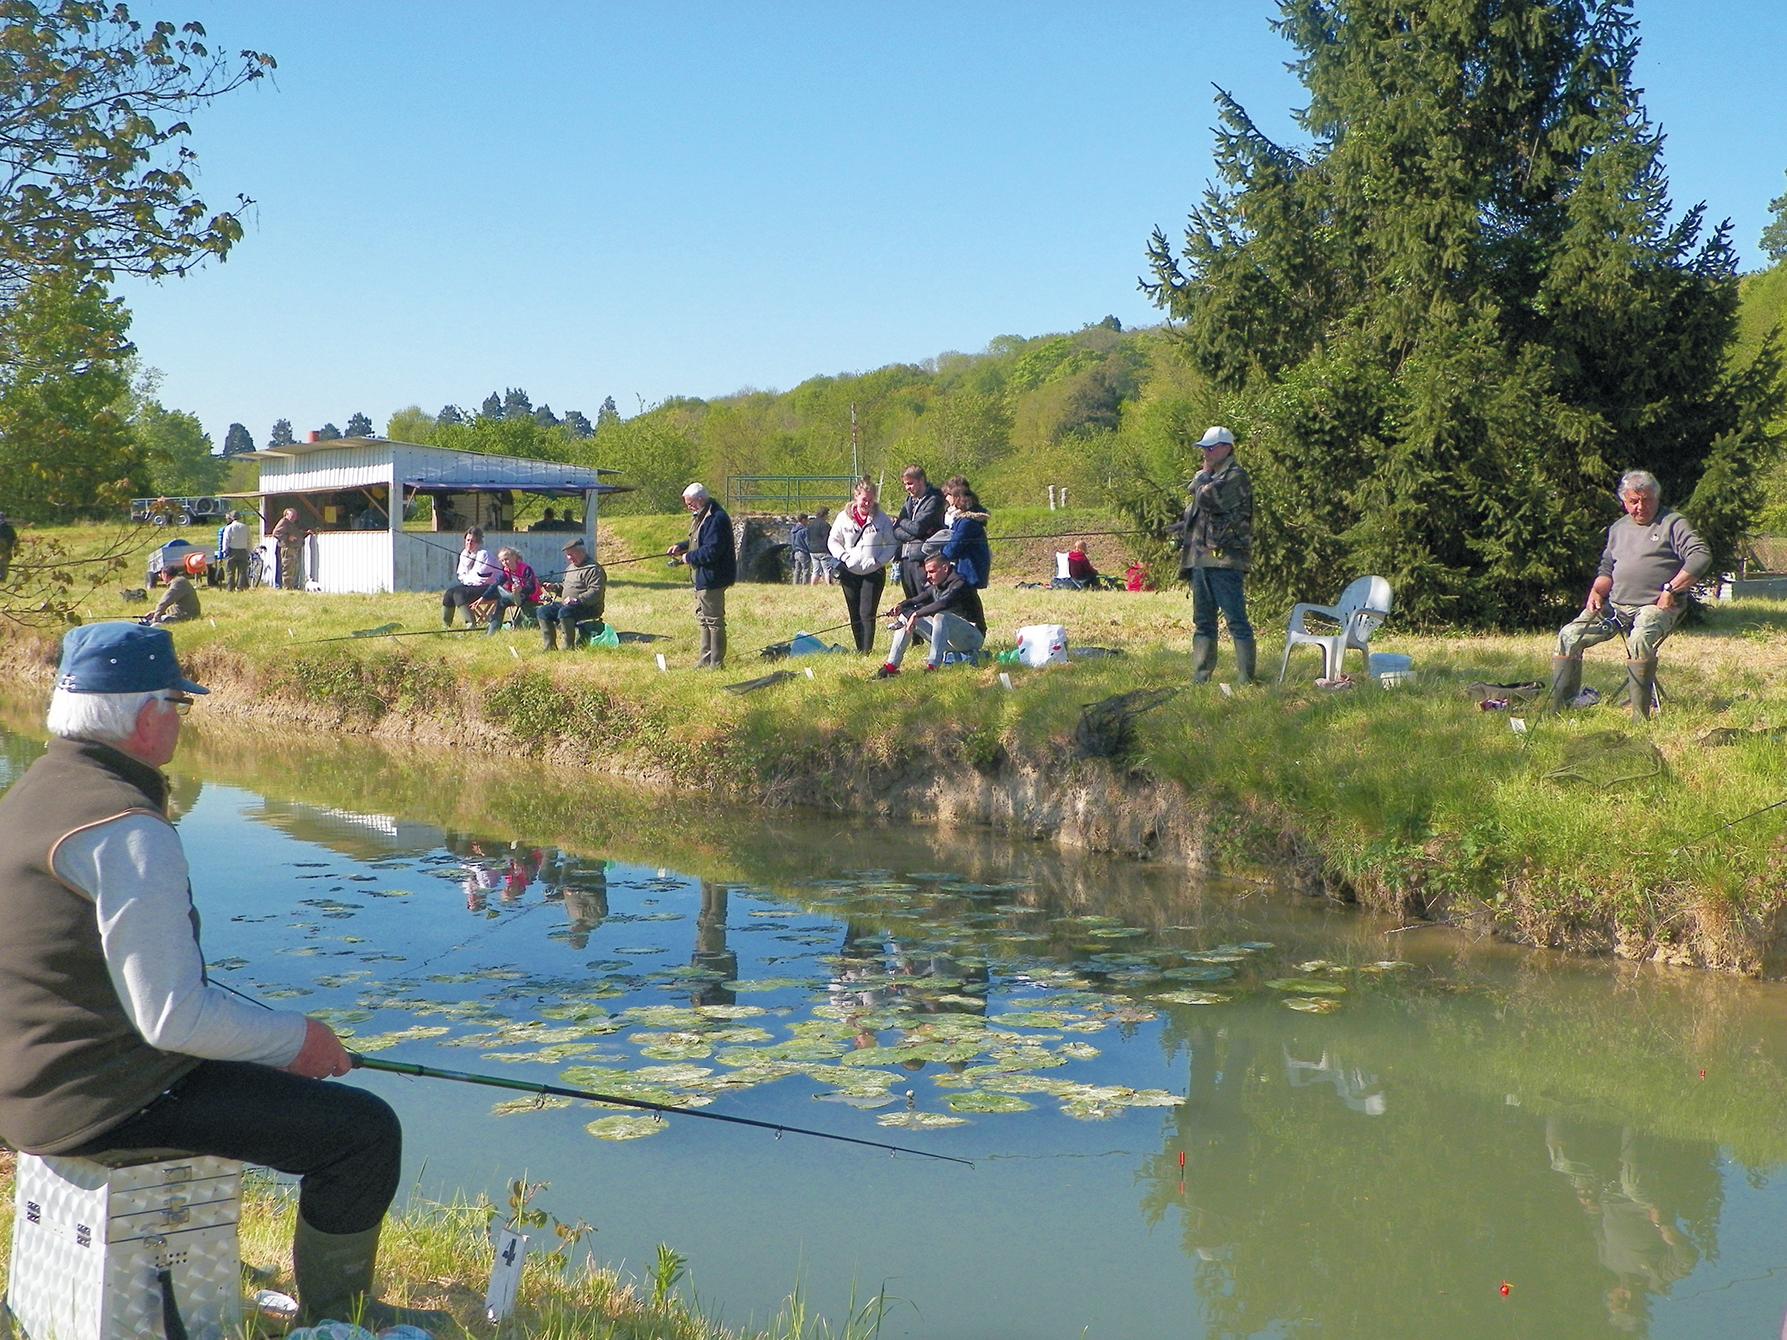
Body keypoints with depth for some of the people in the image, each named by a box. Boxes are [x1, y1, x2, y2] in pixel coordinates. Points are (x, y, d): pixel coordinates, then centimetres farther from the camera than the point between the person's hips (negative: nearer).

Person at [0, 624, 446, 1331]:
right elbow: (173, 1017, -24)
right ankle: (335, 1318, 10)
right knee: (364, 1131, -10)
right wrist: (296, 1036, -8)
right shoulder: (127, 831, -22)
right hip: (112, 1099, -11)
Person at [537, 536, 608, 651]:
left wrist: (577, 600, -32)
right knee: (543, 611, -1)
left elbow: (596, 592, -24)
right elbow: (565, 588, 33)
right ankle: (549, 646, -4)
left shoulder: (593, 569, -12)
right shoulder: (570, 567, 21)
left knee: (565, 612, -36)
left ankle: (569, 647, -29)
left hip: (588, 607, -10)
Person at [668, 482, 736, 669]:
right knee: (703, 618, 18)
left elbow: (711, 551, -27)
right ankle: (705, 659, 28)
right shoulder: (701, 516, 13)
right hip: (703, 577, 11)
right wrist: (681, 546, 9)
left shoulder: (717, 519, -22)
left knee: (713, 619, -4)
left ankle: (716, 663, 2)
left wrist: (689, 557, -14)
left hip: (712, 578, -11)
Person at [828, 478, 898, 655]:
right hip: (850, 573, 3)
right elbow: (832, 541, 11)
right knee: (855, 614, 8)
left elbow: (892, 544, 2)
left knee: (867, 613, -10)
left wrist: (879, 561, -12)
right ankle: (859, 650, 17)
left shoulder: (881, 518, -2)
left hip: (874, 573, -3)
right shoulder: (844, 517, 3)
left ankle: (867, 650, -8)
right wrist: (844, 556, -5)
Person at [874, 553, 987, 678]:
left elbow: (943, 604, -35)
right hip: (950, 639, 9)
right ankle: (891, 666, -1)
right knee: (906, 615, 7)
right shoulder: (935, 586, 8)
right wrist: (901, 606, -13)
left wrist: (917, 614, -32)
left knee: (941, 616, -37)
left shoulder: (959, 584, -19)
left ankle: (932, 667, -43)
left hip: (972, 638, -9)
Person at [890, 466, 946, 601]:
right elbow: (896, 532, 7)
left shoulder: (933, 501, -6)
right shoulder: (909, 501, 16)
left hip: (923, 559, -7)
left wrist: (901, 522, 2)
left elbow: (917, 528, -16)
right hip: (905, 558, 7)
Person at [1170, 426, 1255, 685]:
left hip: (1224, 559, -10)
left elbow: (1208, 499, -20)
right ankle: (1200, 677, 14)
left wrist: (1203, 475, -3)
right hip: (1200, 559, 10)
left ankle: (1245, 679, -6)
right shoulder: (1212, 476, 22)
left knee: (1236, 620, -7)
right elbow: (1197, 509, 28)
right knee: (1203, 622, 11)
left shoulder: (1236, 476, -7)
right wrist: (1182, 528, 10)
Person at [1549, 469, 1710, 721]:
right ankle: (1560, 708, -9)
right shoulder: (1618, 528, 21)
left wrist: (1671, 589, -17)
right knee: (1569, 635, -11)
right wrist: (1596, 591, 2)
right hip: (1614, 605, 6)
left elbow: (1701, 556, -10)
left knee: (1640, 639, -37)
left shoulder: (1673, 523, 2)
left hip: (1655, 606, -6)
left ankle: (1640, 715, -32)